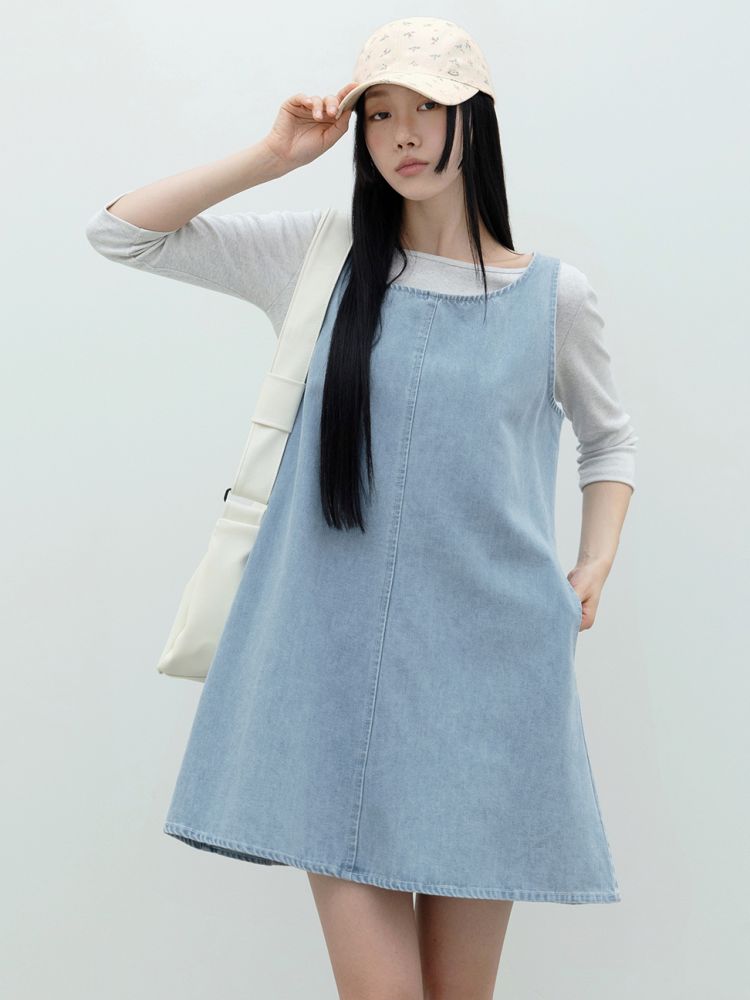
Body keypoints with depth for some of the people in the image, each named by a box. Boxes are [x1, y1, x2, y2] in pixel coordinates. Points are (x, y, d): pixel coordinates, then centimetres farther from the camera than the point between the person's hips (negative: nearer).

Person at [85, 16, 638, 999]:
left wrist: (594, 568, 7)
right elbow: (119, 230, 6)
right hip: (337, 660, 0)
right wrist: (272, 156, 0)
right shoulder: (319, 255, 6)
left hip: (486, 660, 1)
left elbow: (610, 437, 21)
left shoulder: (554, 293, 5)